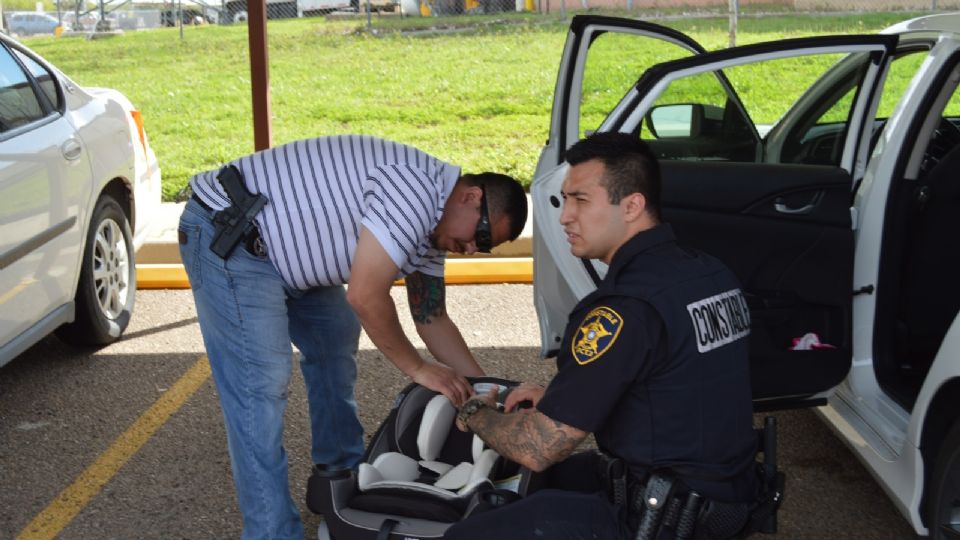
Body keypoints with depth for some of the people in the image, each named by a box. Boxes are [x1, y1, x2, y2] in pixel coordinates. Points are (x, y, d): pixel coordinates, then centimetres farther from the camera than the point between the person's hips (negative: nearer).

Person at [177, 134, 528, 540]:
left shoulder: (431, 220, 9)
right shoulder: (416, 190, -24)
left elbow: (431, 319, 15)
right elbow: (365, 297, -24)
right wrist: (419, 370, -11)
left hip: (280, 245, 11)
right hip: (226, 234, -11)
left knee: (336, 337, 19)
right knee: (260, 386, -13)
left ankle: (343, 473, 35)